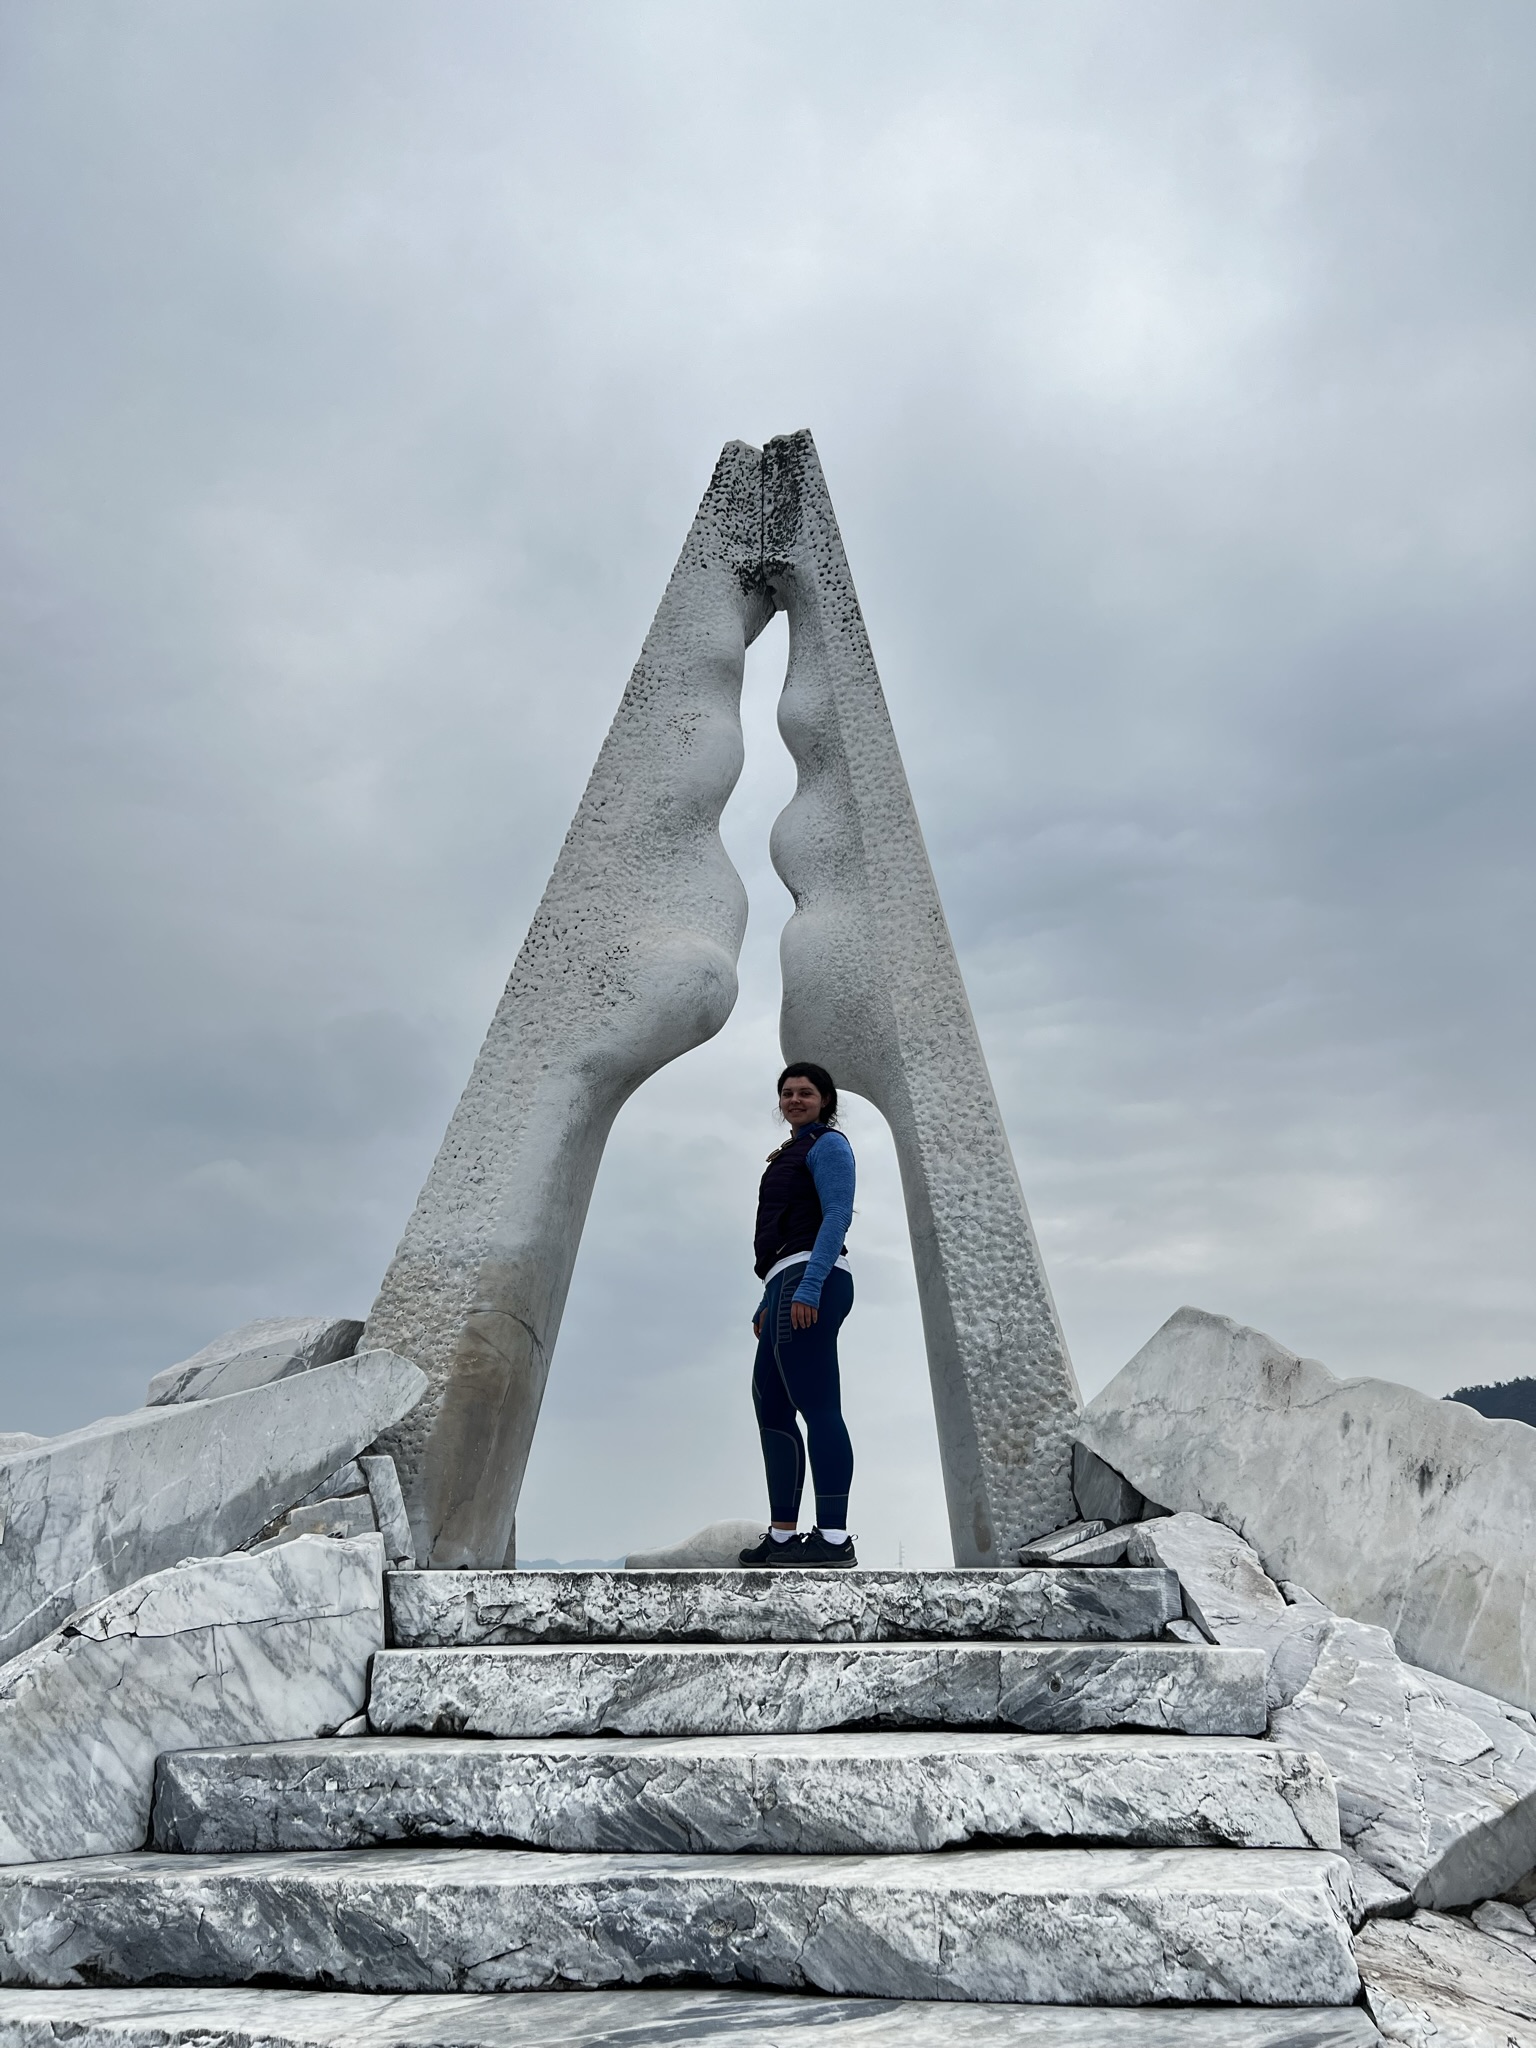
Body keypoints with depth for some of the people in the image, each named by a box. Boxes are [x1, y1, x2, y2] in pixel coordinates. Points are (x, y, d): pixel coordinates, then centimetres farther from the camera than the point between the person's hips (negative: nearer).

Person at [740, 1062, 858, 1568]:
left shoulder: (828, 1144, 1)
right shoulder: (793, 1153, 28)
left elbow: (837, 1216, -12)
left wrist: (808, 1287, -22)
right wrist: (768, 1303, 24)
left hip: (810, 1280, -10)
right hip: (787, 1285, 10)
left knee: (818, 1407, -14)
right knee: (771, 1409, 10)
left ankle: (834, 1537, -15)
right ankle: (782, 1535, 15)